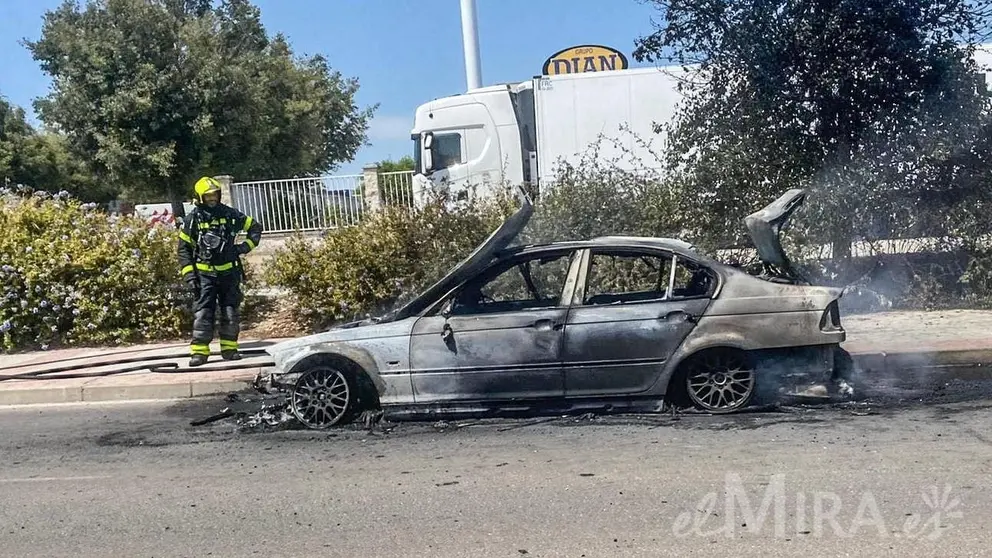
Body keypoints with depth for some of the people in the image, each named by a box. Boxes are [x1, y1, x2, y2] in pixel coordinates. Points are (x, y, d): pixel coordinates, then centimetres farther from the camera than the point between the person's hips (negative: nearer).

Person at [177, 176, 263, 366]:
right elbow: (184, 249, 1)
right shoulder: (192, 220, -1)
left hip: (229, 272, 3)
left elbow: (255, 227, 14)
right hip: (205, 274, -2)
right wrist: (189, 274, -7)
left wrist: (246, 246, 0)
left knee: (231, 312, 5)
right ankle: (199, 351, -5)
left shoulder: (230, 214, 3)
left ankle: (229, 349, 15)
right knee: (203, 313, -8)